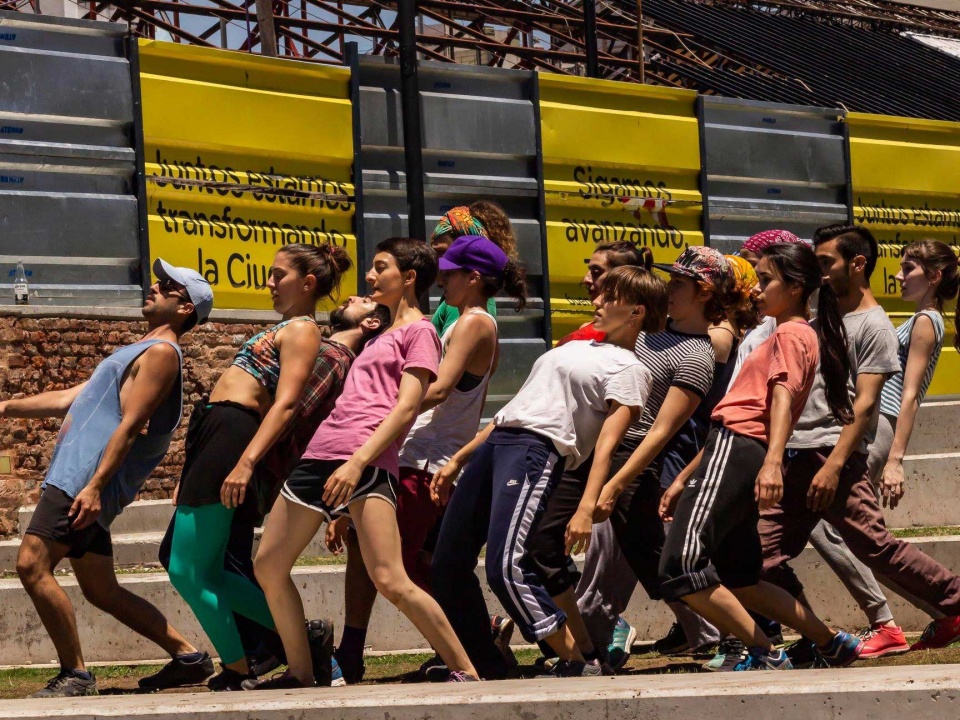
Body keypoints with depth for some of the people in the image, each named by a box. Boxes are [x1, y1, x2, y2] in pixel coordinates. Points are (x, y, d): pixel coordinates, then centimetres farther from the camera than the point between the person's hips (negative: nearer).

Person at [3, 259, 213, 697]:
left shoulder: (161, 352, -6)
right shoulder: (139, 353, 26)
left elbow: (130, 425, -16)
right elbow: (69, 399, 26)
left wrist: (94, 486, -23)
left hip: (84, 482, -10)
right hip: (79, 483, 10)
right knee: (102, 592, 12)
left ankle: (75, 674, -12)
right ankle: (188, 655, 17)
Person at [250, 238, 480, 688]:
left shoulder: (419, 331, 3)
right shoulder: (380, 336, 29)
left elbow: (406, 407, -10)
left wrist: (357, 462, -20)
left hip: (368, 459, -9)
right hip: (321, 453, 9)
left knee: (390, 581, -19)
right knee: (268, 565, 7)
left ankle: (465, 672, -11)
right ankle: (300, 675, 16)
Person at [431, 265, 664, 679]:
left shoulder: (627, 369, 3)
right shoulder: (575, 348, 27)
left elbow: (607, 442, -10)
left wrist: (586, 508, -22)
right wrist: (458, 460, 25)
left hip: (537, 449, -8)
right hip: (494, 443, 9)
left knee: (505, 568, -23)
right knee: (448, 564, 4)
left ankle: (580, 662, -10)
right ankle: (487, 671, 13)